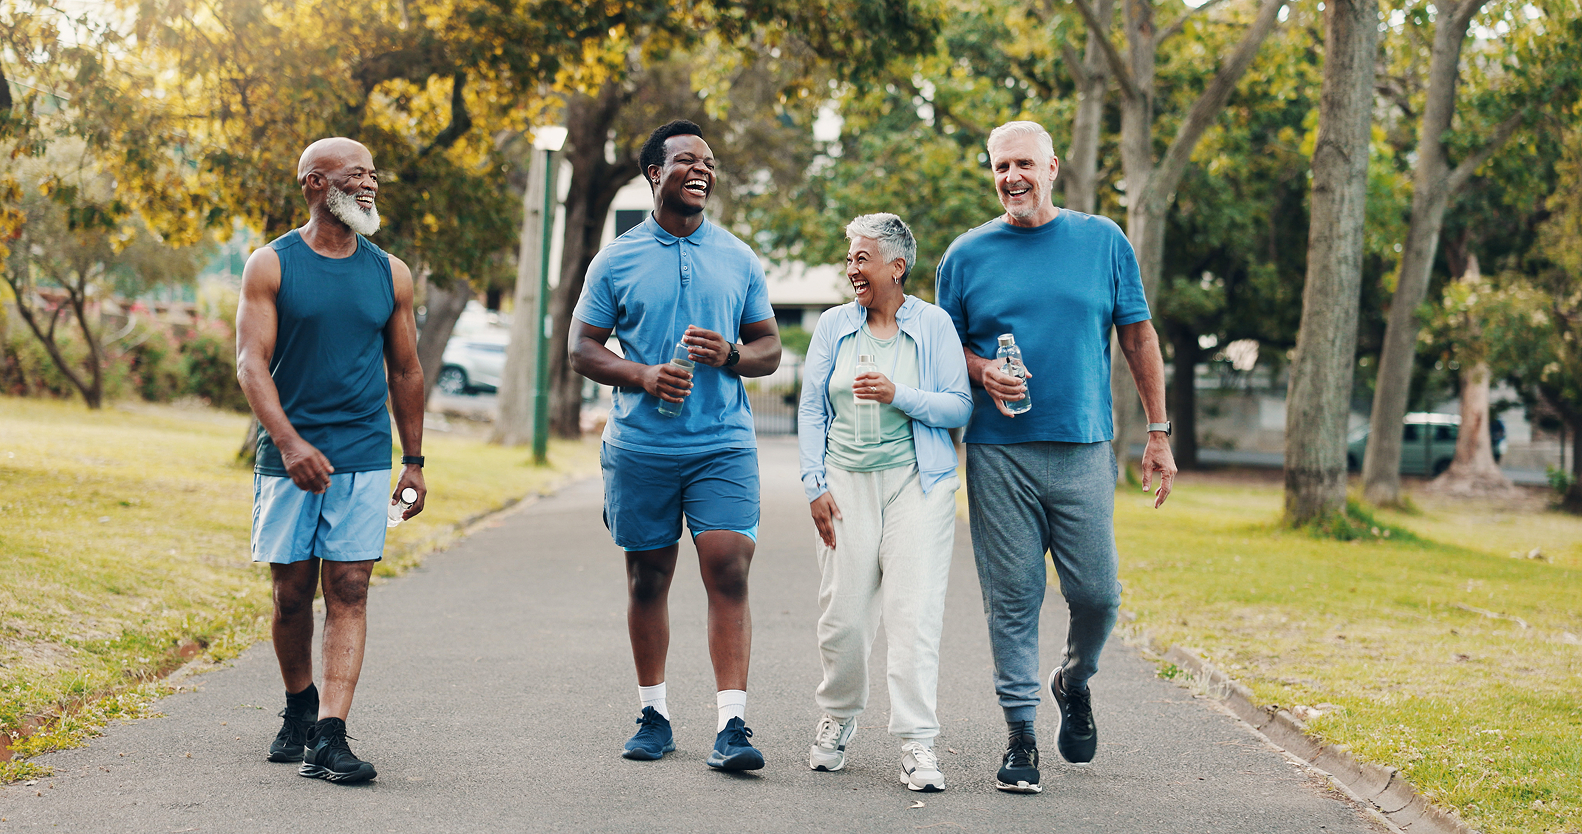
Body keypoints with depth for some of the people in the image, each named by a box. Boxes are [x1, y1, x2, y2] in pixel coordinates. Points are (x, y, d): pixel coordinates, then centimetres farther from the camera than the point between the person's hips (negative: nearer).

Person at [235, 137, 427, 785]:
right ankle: (299, 707, 29)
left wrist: (413, 462, 13)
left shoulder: (389, 275, 8)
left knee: (348, 591, -7)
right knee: (292, 592, 5)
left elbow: (405, 372, 15)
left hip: (364, 458, 1)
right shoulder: (271, 266, -1)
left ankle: (330, 737, -11)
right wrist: (290, 443, -21)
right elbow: (251, 363, -8)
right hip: (289, 457, -1)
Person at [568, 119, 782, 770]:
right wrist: (644, 376, -12)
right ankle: (654, 714, 20)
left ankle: (732, 724, -13)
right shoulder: (616, 260, 5)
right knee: (648, 578, 8)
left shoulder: (739, 259, 9)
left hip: (724, 444, 0)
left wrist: (729, 355, -10)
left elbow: (769, 349, 13)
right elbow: (583, 349, 5)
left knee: (729, 572, -11)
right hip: (641, 445, 0)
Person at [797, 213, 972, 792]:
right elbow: (811, 409, 11)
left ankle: (916, 743, -10)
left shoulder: (933, 325, 3)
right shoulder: (834, 326, 10)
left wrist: (899, 395, -14)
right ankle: (838, 715, 22)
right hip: (847, 481, 2)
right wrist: (815, 484, 3)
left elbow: (960, 407, 0)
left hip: (916, 481, -2)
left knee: (914, 610, -11)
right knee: (842, 612, -2)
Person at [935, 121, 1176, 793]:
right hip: (998, 455, 0)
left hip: (1083, 449, 0)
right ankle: (1020, 734, 7)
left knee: (1096, 593, -3)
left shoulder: (1103, 241, 7)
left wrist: (1158, 435, 6)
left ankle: (1075, 682, 27)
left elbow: (1138, 337, 10)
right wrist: (982, 372, -8)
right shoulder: (968, 254, 8)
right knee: (1011, 598, -1)